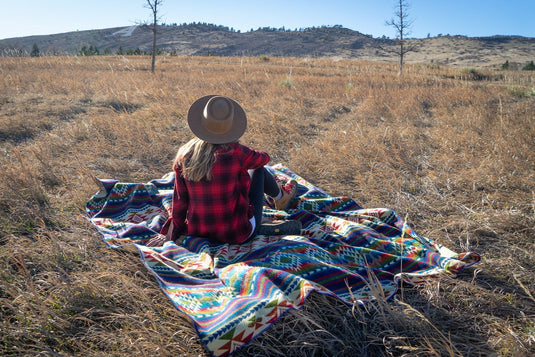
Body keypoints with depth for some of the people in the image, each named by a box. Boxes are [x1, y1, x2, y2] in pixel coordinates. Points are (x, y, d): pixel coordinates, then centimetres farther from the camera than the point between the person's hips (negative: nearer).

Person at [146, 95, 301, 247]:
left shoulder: (184, 156, -10)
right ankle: (281, 197, 46)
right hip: (236, 235, -4)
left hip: (199, 233, 4)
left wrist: (169, 234, 11)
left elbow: (179, 199, -2)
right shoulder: (235, 152, -21)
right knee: (258, 170, 22)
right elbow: (264, 158, 2)